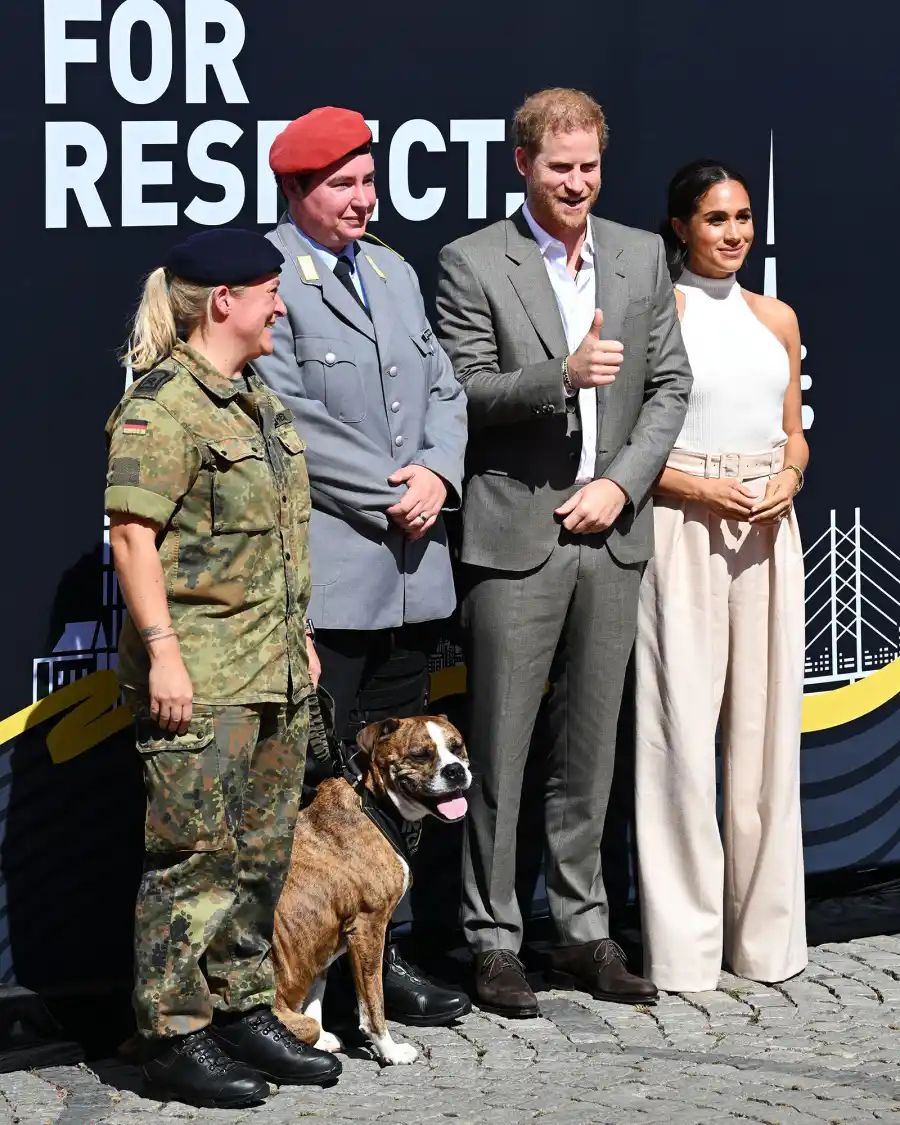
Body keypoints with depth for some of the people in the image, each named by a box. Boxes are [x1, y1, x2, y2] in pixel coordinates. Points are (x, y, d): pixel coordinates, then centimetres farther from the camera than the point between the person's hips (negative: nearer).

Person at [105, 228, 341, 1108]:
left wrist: (300, 639, 23)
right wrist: (162, 651, -22)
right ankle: (175, 1037, 3)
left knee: (261, 854, 14)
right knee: (195, 856, -4)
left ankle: (244, 1012, 24)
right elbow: (133, 535, -17)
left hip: (276, 673, 9)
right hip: (201, 681, -9)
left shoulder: (257, 400, 16)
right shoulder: (162, 406, -12)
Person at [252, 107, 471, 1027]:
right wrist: (388, 495, -13)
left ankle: (384, 953, 21)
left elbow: (445, 392, 16)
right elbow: (285, 420, -15)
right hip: (325, 576, -8)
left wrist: (435, 475, -4)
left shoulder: (394, 274, 18)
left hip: (410, 571, 8)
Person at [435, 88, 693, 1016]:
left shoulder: (642, 257, 10)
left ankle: (582, 931, 20)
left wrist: (620, 484, -3)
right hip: (515, 534, -4)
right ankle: (494, 941, 8)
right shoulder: (472, 263, -2)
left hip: (611, 532, 4)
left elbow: (669, 385, 10)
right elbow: (467, 392, -7)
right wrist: (562, 374, -22)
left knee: (589, 747, 11)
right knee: (499, 750, 0)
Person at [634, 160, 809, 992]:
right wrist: (703, 489, -16)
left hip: (766, 531, 5)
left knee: (766, 721, 7)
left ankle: (764, 929, 16)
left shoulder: (777, 318, 14)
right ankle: (684, 939, 3)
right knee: (683, 726, -4)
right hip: (681, 527, -5)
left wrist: (787, 480, -3)